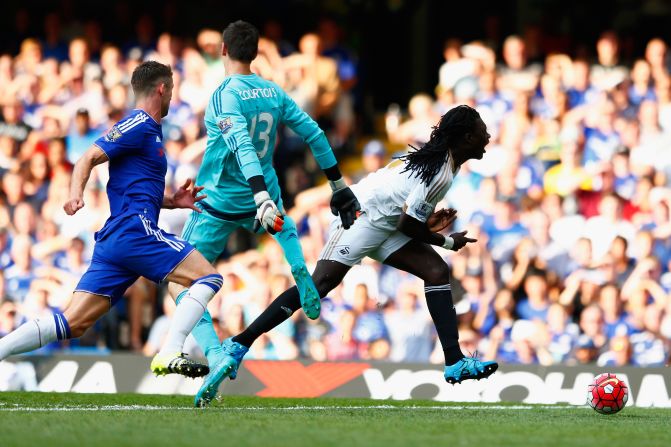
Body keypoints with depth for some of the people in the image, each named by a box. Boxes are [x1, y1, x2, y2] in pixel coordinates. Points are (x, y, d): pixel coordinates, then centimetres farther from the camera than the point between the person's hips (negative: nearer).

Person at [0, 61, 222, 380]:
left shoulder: (147, 129, 27)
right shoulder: (140, 125, -2)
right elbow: (89, 159, -12)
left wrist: (171, 202, 21)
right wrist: (76, 192, -30)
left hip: (113, 240, 9)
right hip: (135, 230, -9)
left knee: (73, 323, 0)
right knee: (209, 277, -10)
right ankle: (169, 354, -23)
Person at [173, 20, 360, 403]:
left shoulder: (225, 95, -17)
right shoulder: (274, 92, 2)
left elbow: (243, 148, -30)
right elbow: (314, 133, 6)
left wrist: (262, 197, -39)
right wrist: (339, 186, 15)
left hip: (220, 203, -6)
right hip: (261, 199, 6)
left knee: (178, 280, 0)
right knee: (284, 225, 43)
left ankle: (215, 353, -21)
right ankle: (301, 274, 14)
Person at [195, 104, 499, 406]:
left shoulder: (437, 157, 9)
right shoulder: (439, 173, -22)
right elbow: (406, 224, -19)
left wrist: (428, 223, 10)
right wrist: (447, 241, -4)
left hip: (383, 221, 10)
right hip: (361, 214, -10)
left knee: (437, 272, -3)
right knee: (320, 283, -18)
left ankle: (455, 362, -8)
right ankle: (239, 344, -17)